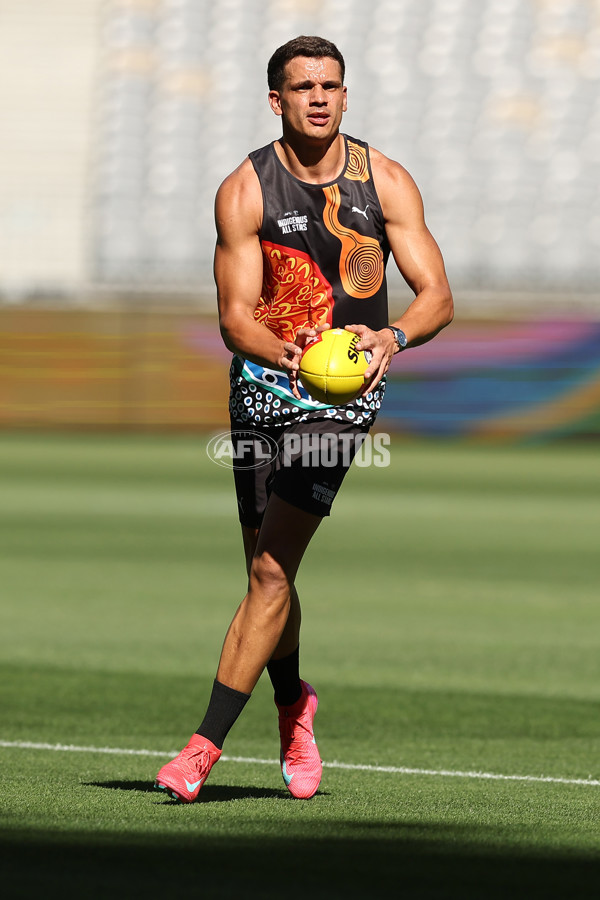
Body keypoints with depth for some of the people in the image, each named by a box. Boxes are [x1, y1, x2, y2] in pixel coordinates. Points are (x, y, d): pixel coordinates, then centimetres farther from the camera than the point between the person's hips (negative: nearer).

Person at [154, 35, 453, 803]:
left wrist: (392, 337, -26)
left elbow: (437, 297, -5)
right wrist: (283, 352, -30)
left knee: (271, 570, -14)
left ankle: (206, 743, -13)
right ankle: (292, 704, 39)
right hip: (262, 384, 2)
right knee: (267, 572, 10)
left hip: (343, 393, -2)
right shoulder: (245, 191, -5)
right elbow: (235, 317, -8)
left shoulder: (385, 182, -3)